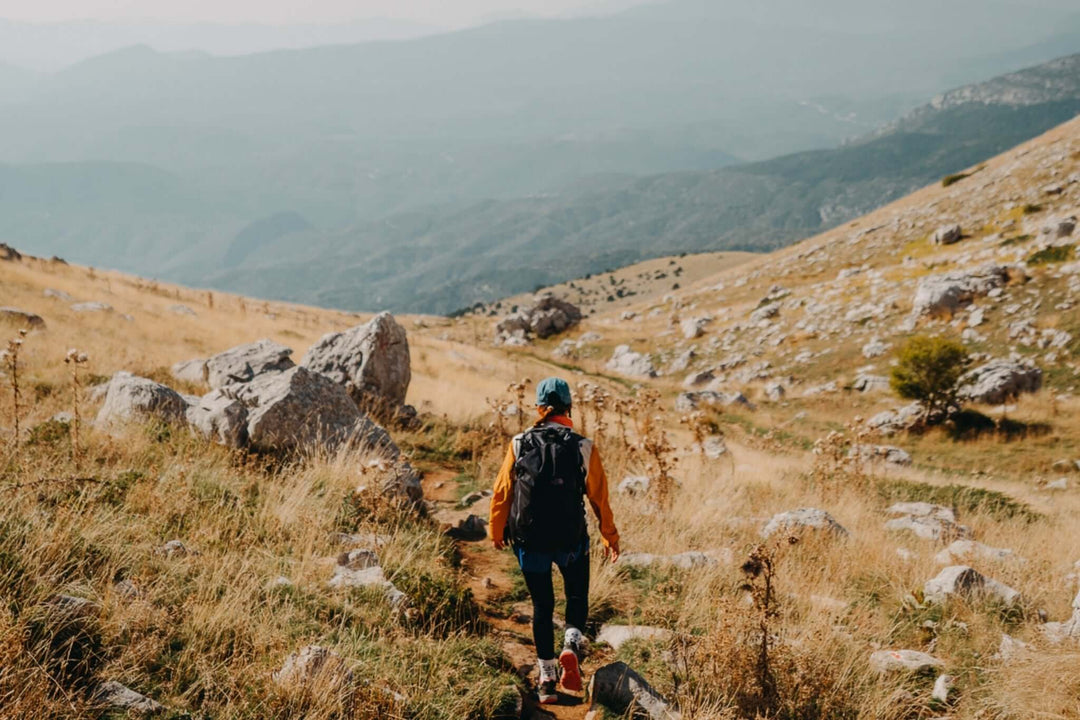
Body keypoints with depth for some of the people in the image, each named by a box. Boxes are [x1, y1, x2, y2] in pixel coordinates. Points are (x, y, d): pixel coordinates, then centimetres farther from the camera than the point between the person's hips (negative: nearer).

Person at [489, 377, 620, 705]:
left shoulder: (519, 444, -4)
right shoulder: (583, 448, -7)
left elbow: (502, 491, 1)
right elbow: (599, 497, -2)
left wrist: (497, 531, 17)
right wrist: (610, 537, 12)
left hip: (529, 540, 1)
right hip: (571, 541, -1)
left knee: (542, 605, 14)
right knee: (577, 595, 20)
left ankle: (547, 679, 16)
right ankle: (572, 643, -7)